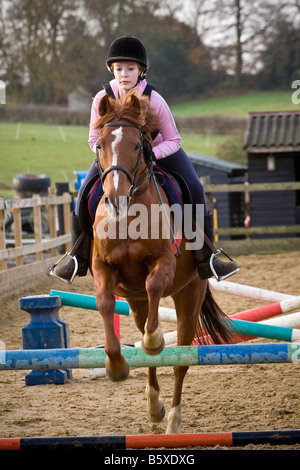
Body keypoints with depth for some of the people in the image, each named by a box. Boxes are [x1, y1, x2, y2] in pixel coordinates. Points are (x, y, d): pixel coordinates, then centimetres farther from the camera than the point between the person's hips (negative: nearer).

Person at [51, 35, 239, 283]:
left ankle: (206, 258, -7)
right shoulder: (102, 99, -25)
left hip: (158, 150, -2)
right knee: (86, 193, -13)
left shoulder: (155, 102, -30)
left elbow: (173, 141, -20)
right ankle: (79, 258, 5)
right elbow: (95, 139, -12)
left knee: (194, 189, -18)